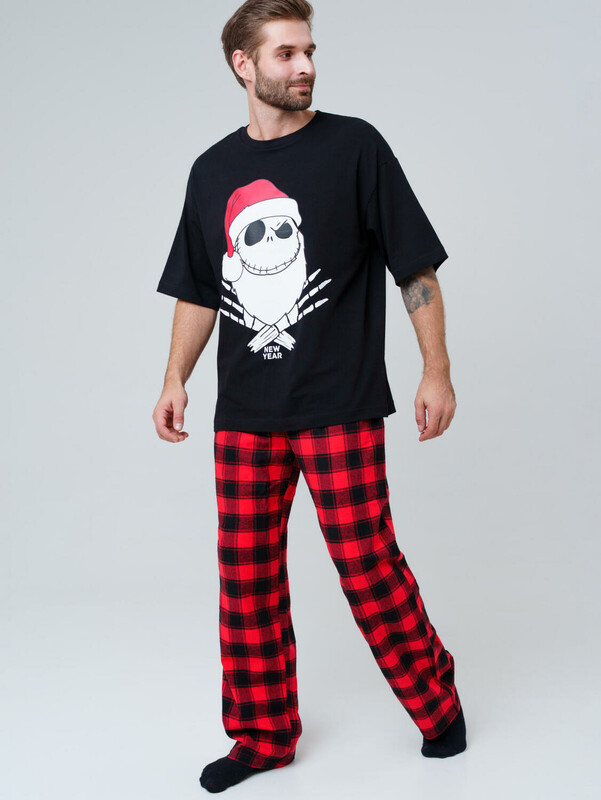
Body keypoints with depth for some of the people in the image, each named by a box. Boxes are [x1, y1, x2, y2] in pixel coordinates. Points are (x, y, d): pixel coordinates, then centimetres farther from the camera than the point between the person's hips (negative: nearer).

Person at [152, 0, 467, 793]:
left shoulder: (354, 146, 0)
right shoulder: (213, 170, 11)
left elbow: (417, 266, 0)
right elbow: (198, 290, 17)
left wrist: (437, 370, -6)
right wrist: (175, 380, 7)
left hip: (340, 407, -4)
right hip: (244, 415, 4)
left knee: (368, 567, -2)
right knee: (247, 578, 7)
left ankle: (437, 702, 23)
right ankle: (264, 734, 24)